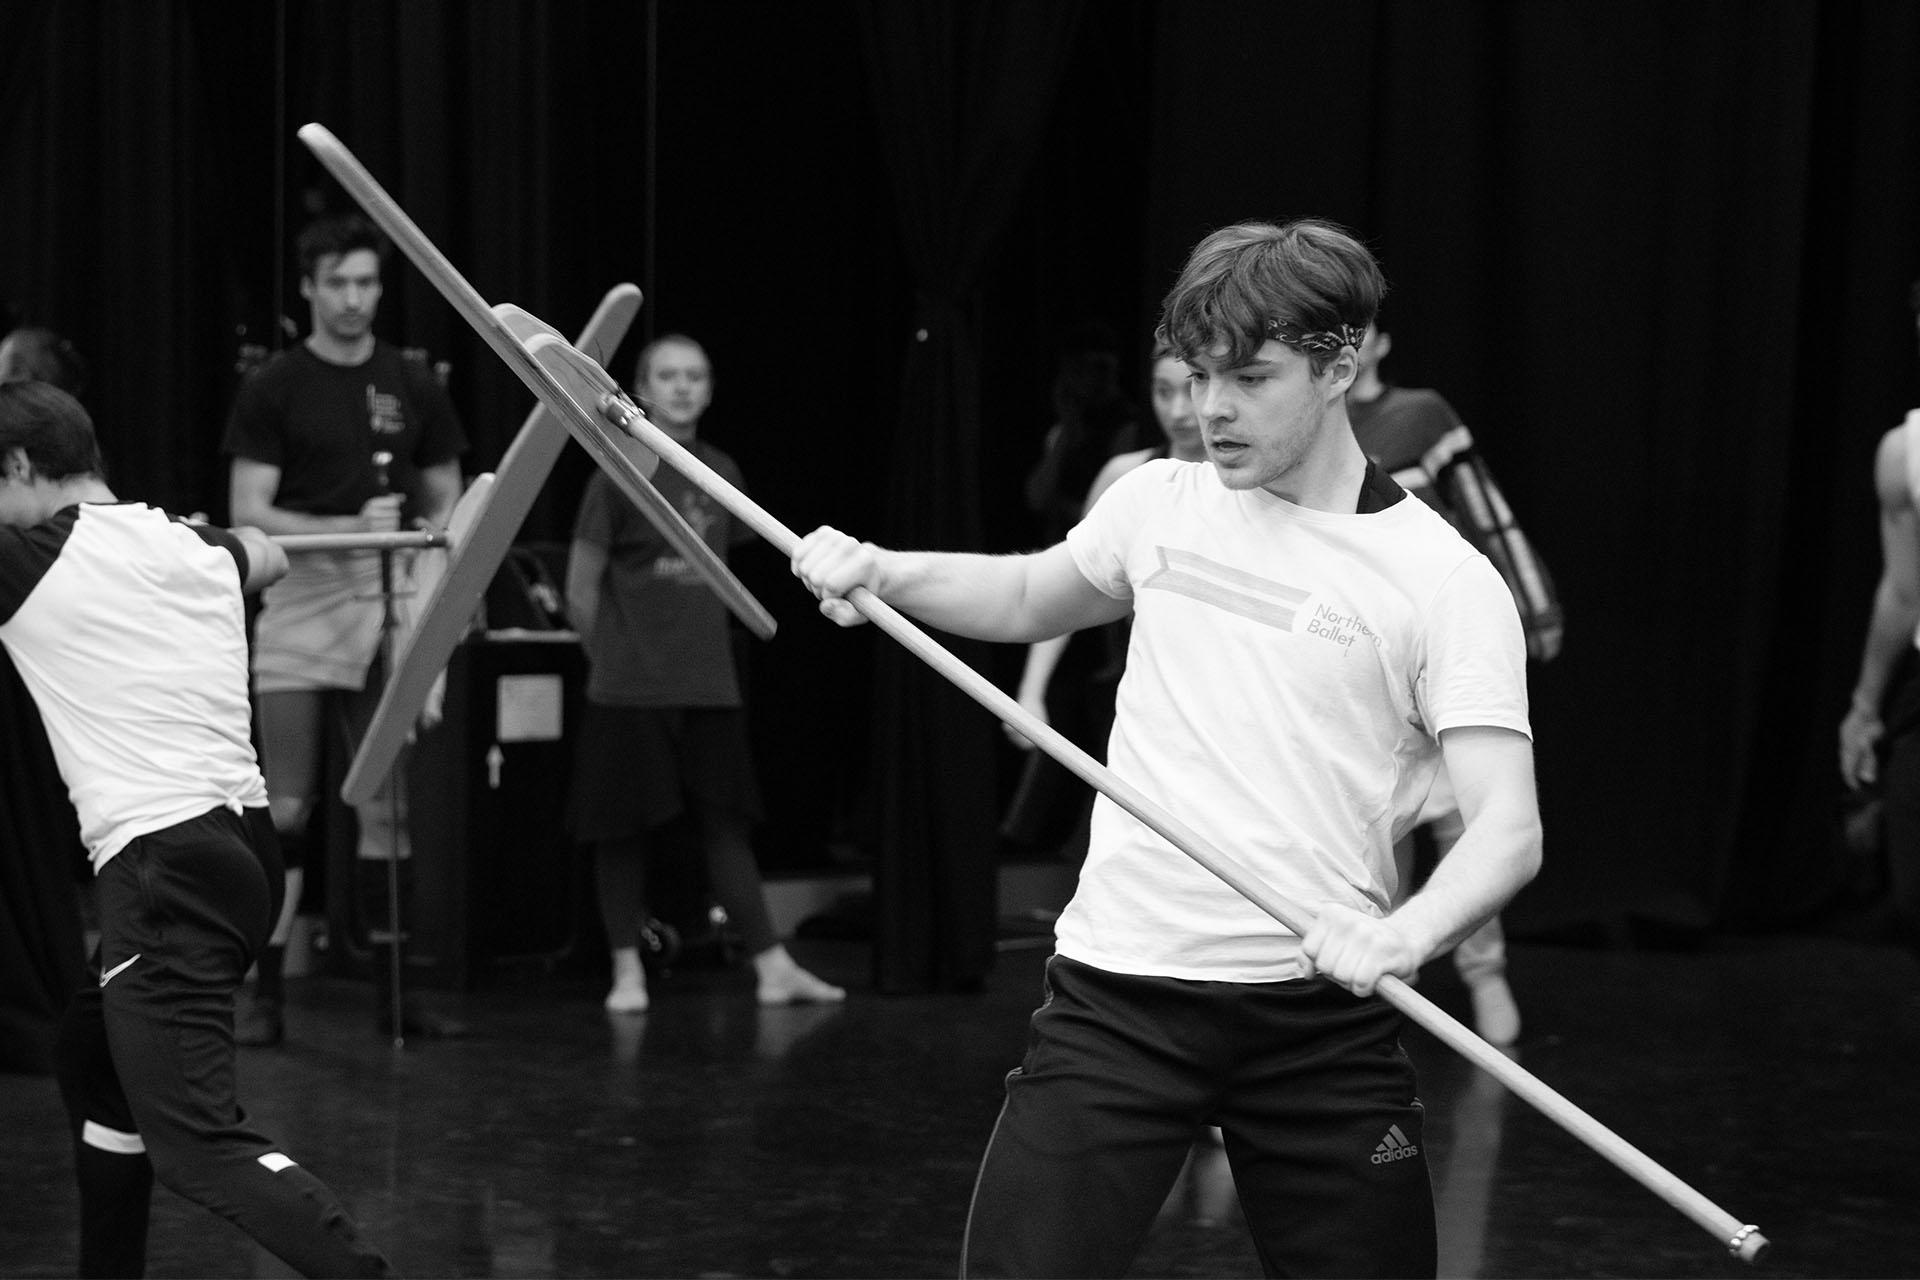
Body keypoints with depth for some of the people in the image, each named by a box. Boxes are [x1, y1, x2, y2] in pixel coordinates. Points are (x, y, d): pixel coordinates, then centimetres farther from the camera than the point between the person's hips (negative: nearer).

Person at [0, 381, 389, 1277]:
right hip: (243, 841, 9)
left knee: (197, 1142, -15)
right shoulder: (195, 549, 14)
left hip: (164, 867, -9)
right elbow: (266, 557, 38)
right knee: (90, 1066, 26)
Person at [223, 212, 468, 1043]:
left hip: (386, 619, 3)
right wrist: (349, 528, -19)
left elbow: (445, 504, 15)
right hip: (297, 622, -3)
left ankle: (391, 990, 11)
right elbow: (248, 513, -6)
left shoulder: (413, 389, 9)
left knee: (386, 810, 4)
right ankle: (265, 995, 1)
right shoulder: (272, 391, 0)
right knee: (287, 810, -4)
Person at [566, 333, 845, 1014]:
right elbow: (581, 589, -3)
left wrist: (695, 644, 11)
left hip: (708, 683, 4)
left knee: (727, 823, 6)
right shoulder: (621, 471, -6)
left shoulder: (721, 473, 9)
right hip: (629, 690, -4)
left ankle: (772, 965, 8)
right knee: (624, 829, 2)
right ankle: (627, 969, 12)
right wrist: (618, 656, 4)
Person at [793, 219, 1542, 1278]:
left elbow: (1509, 829, -14)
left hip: (1320, 1011, -2)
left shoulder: (1448, 580, -5)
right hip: (1116, 991, 2)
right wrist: (881, 572, 11)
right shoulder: (1161, 503, 9)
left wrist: (1403, 934, -34)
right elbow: (1032, 597, 29)